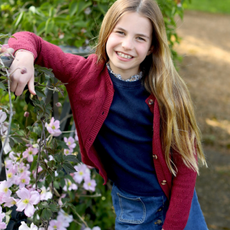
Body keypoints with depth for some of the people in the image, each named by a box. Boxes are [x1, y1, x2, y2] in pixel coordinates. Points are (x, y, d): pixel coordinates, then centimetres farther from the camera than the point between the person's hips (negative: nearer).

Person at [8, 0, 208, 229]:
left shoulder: (166, 90, -16)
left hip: (176, 199, 0)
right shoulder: (85, 73, -14)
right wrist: (24, 55, -30)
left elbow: (186, 160, -12)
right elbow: (28, 39, -6)